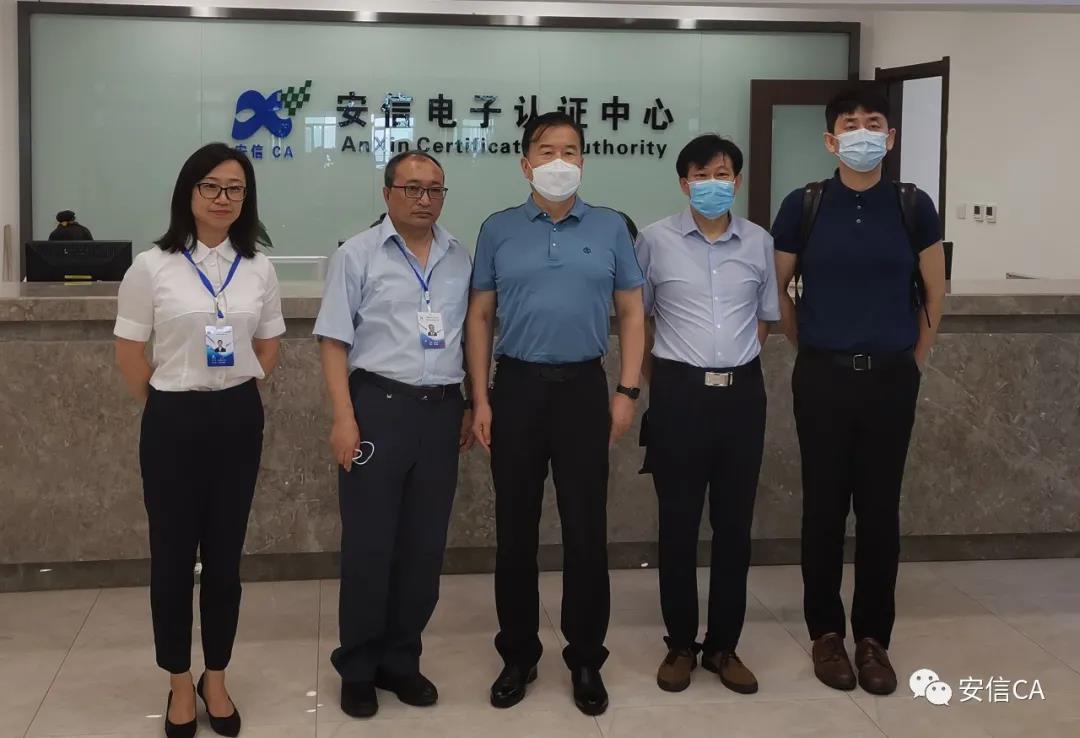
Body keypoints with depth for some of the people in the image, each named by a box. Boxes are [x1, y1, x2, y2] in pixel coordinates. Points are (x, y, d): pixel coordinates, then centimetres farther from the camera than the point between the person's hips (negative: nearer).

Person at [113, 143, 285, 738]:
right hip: (173, 420, -2)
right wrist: (163, 407, 4)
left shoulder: (258, 268, 2)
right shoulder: (152, 266, -6)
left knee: (225, 553, 9)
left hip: (238, 419, 2)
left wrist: (237, 394, 7)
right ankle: (180, 683, 21)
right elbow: (129, 351, -1)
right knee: (173, 553, 6)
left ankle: (216, 678, 23)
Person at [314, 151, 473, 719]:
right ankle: (357, 667, 17)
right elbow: (334, 341, -4)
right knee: (368, 544, 2)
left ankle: (401, 660, 24)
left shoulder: (461, 259, 10)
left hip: (442, 410, 4)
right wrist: (344, 417, -13)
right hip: (379, 406, -4)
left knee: (425, 545, 9)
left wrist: (474, 406, 12)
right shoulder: (357, 255, -1)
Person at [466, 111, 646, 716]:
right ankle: (519, 655, 22)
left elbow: (632, 313, 6)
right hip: (517, 386, 1)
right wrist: (480, 399, 0)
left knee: (587, 530, 4)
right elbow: (480, 318, 6)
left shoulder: (611, 228, 4)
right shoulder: (498, 230, 5)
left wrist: (628, 392, -3)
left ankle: (587, 661, 18)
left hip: (584, 387, 0)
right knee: (515, 530, 8)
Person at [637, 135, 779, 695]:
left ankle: (724, 646, 19)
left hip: (742, 394, 2)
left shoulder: (759, 242, 5)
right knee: (678, 526, 5)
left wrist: (733, 363, 11)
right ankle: (680, 645, 18)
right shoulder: (656, 240, -1)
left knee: (735, 525, 7)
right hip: (679, 393, -2)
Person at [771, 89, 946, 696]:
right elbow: (777, 287, 8)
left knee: (880, 509, 6)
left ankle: (874, 637, 18)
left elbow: (934, 293, 8)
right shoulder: (803, 206, -3)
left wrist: (914, 360, 10)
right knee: (824, 506, 6)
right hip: (822, 376, 0)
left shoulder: (913, 207, -1)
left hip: (891, 377, 1)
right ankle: (826, 632, 19)